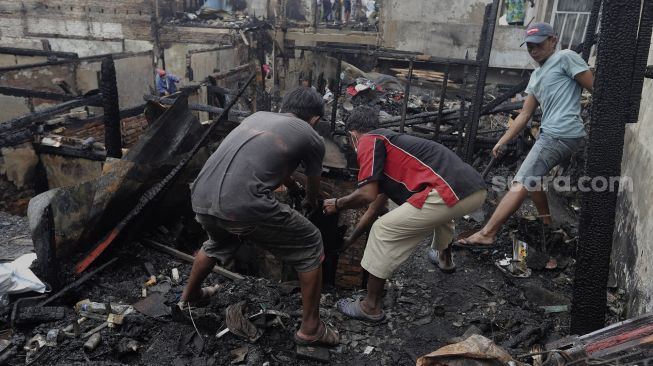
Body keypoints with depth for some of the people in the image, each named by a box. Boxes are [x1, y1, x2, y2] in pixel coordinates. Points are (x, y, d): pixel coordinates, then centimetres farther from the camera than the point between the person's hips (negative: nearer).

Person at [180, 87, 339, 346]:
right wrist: (310, 203, 56)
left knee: (218, 242, 39)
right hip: (243, 206, -6)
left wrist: (292, 187, 65)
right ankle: (311, 328, 24)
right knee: (310, 247, 16)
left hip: (201, 198, 7)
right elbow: (313, 186, 32)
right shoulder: (311, 137, 13)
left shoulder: (257, 116, 28)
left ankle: (190, 297, 58)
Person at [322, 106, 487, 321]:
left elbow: (367, 194, -7)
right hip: (476, 190, 9)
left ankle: (371, 308, 13)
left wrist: (337, 204, 14)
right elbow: (376, 207, 37)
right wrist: (350, 239, 47)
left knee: (383, 231, 3)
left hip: (453, 193, -9)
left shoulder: (369, 141, 5)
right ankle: (444, 258, 62)